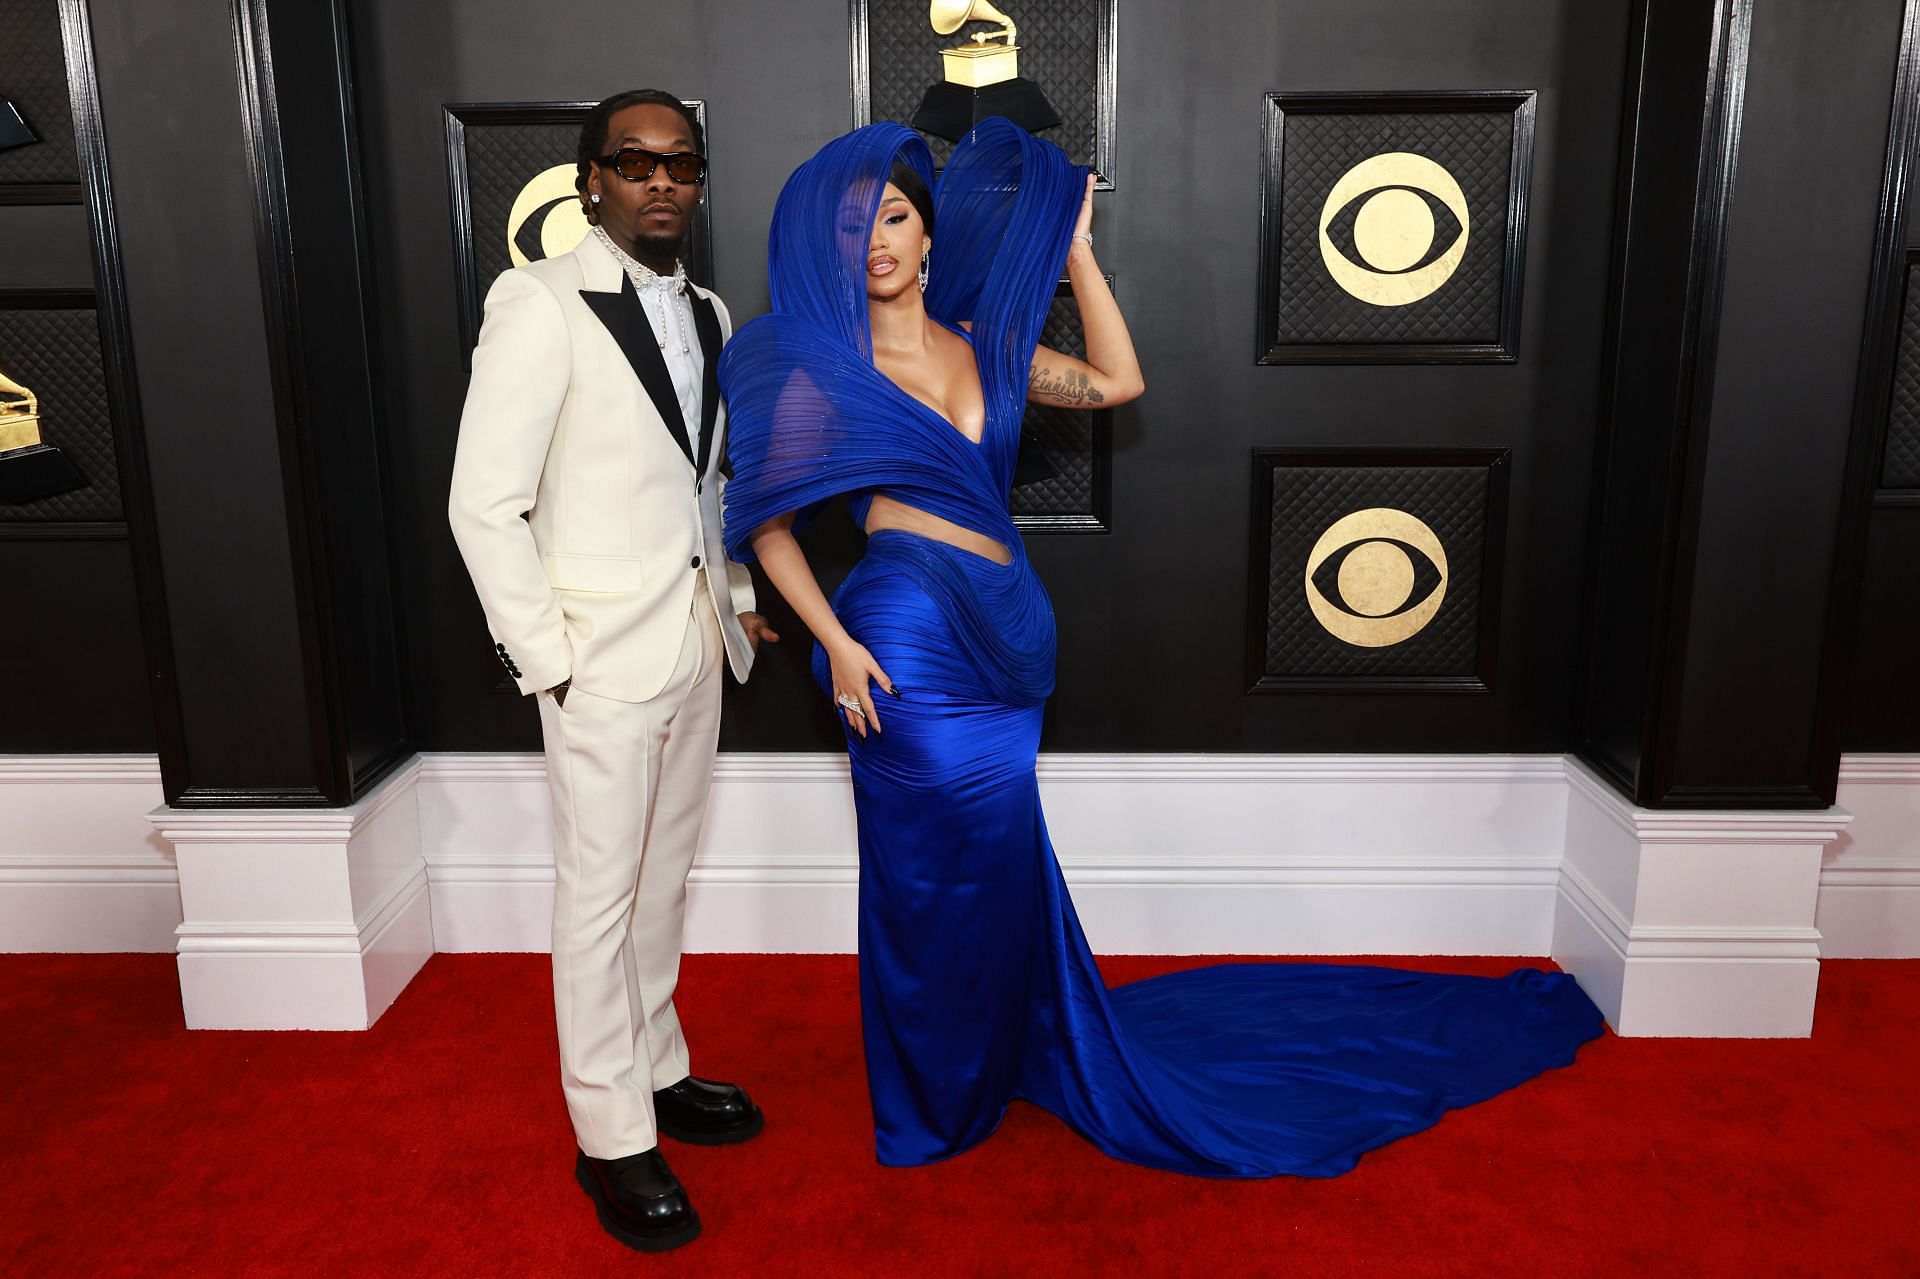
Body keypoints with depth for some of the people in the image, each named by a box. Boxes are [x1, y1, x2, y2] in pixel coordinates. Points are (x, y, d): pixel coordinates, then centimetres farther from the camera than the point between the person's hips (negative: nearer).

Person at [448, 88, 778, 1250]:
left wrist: (738, 598, 11)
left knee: (664, 880, 17)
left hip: (698, 642, 6)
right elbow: (484, 504, -13)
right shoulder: (541, 303, -11)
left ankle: (656, 1071, 35)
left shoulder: (708, 314, 10)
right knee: (601, 896, 4)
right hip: (603, 657, -6)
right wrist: (546, 659, -13)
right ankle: (613, 1138, 20)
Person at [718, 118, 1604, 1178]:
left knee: (999, 874, 14)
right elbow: (766, 522, -4)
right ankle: (938, 1104, 27)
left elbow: (1116, 382, 9)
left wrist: (1074, 249, 6)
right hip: (910, 642, -5)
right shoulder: (825, 363, -3)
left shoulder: (978, 342, 11)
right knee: (945, 873, 4)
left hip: (996, 644, 5)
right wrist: (835, 642, -13)